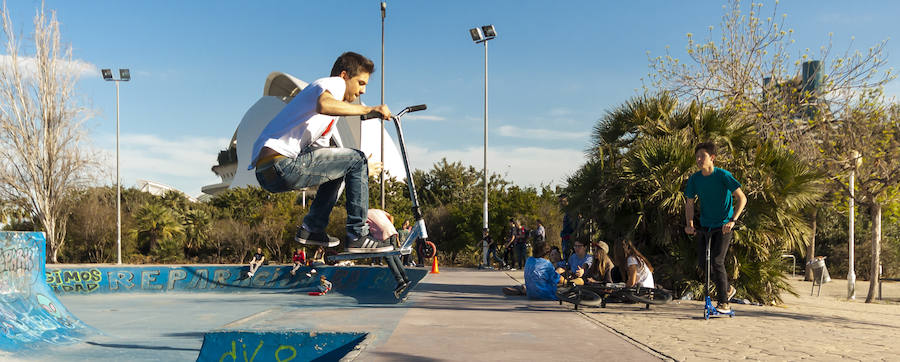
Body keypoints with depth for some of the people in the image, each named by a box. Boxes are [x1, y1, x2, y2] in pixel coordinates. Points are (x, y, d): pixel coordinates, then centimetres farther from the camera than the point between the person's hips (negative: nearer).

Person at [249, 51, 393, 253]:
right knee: (356, 159, -6)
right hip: (281, 163, -10)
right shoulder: (334, 83, 1)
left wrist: (360, 172, 34)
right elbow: (323, 105, -24)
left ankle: (312, 229, 21)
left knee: (338, 167, 27)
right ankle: (358, 237, -3)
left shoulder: (329, 122, 30)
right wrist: (369, 110, -19)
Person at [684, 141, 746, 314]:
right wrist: (689, 224, -6)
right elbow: (689, 203, 8)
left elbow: (742, 198, -15)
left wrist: (732, 220, -25)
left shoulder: (723, 175, -14)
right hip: (705, 226, 5)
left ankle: (724, 302, -5)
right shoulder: (694, 179, -1)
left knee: (717, 261, -16)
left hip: (723, 226, -5)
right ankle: (727, 289, 28)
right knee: (703, 263, 4)